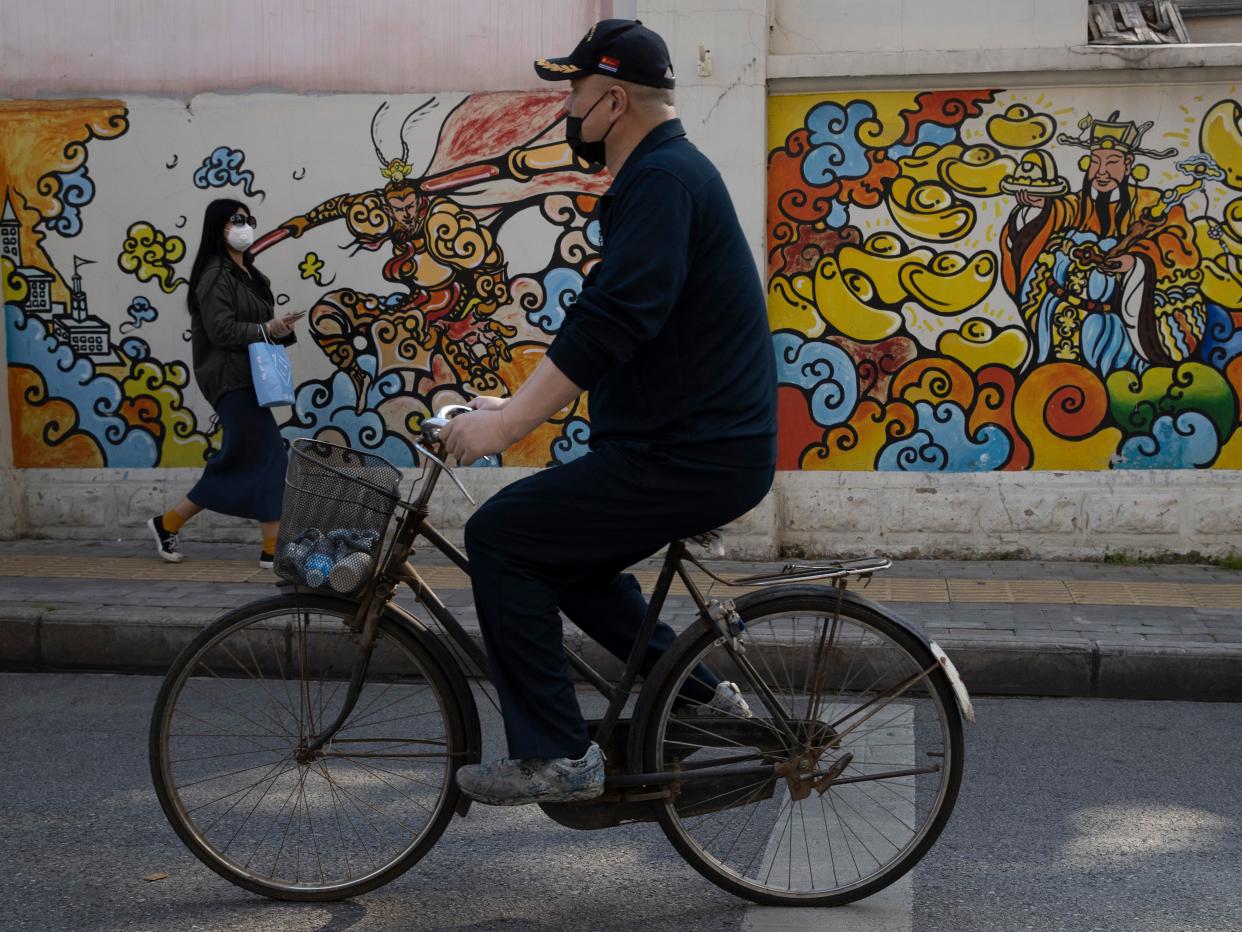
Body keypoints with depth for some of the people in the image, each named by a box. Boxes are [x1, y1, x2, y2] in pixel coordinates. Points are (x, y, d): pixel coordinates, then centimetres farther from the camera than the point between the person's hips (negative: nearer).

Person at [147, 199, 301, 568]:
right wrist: (267, 330, -16)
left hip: (247, 379, 10)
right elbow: (222, 330, -18)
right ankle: (274, 549, -3)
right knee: (270, 457, -9)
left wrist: (281, 329, 0)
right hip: (230, 379, -9)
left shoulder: (249, 275, 18)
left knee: (237, 461, 9)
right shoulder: (215, 275, -10)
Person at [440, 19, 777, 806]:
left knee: (501, 537, -10)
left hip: (692, 455, -10)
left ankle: (556, 755, -5)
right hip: (701, 440, 10)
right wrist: (522, 405, 22)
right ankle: (700, 699, 25)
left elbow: (612, 321, -27)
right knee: (569, 557, 22)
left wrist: (508, 426, -26)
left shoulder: (664, 177, -16)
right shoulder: (659, 174, 18)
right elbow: (610, 322, 24)